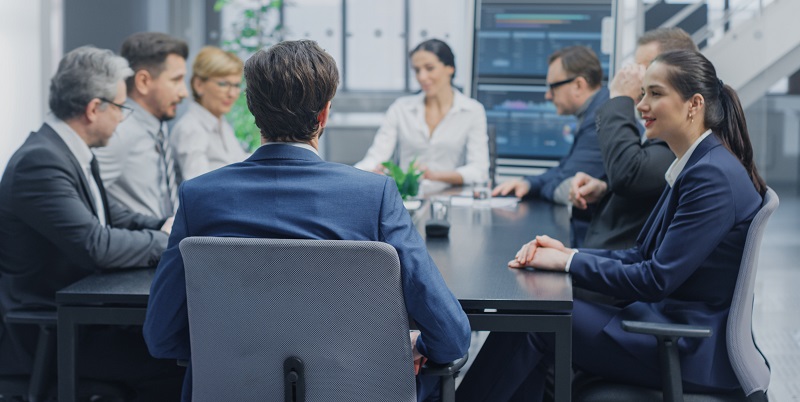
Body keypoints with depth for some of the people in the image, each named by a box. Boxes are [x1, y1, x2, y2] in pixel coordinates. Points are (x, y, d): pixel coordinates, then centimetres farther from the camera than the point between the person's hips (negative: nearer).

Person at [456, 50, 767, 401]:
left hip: (694, 351, -9)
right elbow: (643, 257, 13)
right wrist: (568, 252, -1)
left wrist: (568, 262, -13)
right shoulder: (696, 166, 12)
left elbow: (656, 279, -21)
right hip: (671, 323, 9)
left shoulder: (714, 175, -19)